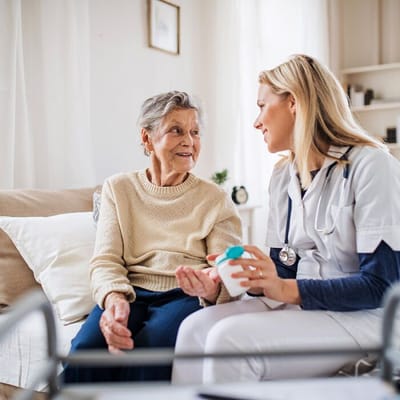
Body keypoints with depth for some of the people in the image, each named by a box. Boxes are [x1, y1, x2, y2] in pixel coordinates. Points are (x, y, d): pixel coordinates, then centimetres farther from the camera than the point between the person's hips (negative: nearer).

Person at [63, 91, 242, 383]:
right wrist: (114, 298, -21)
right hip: (130, 295, 1)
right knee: (86, 349, -31)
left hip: (186, 297, -1)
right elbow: (105, 261, 3)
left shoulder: (216, 199, 9)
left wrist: (214, 288, -29)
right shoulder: (118, 189, 14)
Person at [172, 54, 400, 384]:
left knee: (230, 338, -27)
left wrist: (286, 289, -24)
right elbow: (283, 270, 10)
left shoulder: (370, 165, -12)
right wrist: (255, 279, -12)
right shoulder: (283, 176, 10)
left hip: (363, 316, -6)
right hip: (298, 304, 7)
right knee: (195, 328, -16)